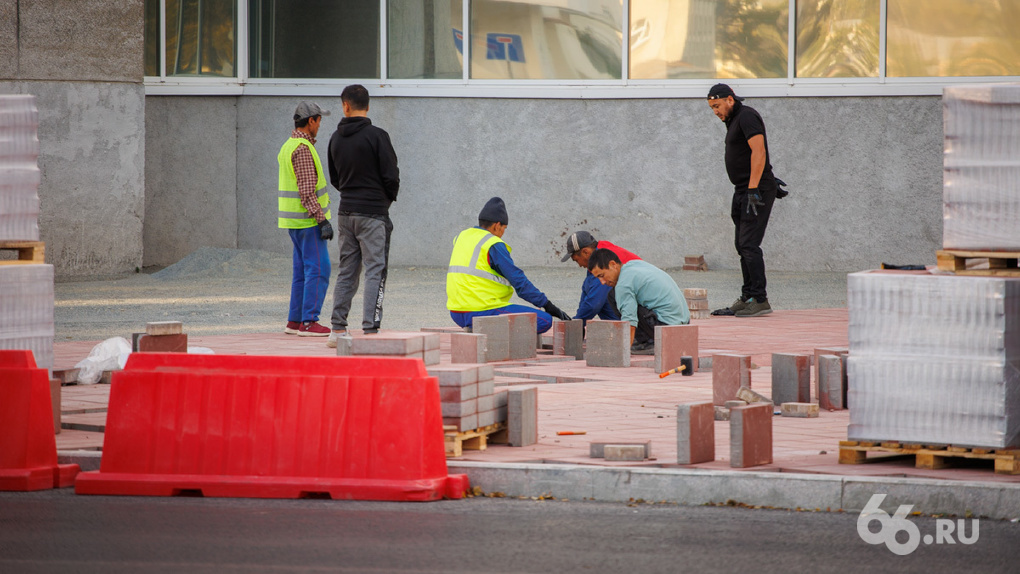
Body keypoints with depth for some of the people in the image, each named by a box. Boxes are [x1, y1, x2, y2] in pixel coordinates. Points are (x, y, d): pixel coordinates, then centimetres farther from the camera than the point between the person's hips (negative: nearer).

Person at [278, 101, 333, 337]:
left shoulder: (289, 146, 14)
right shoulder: (303, 149, -17)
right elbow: (307, 190, -22)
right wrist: (323, 220, -22)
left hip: (295, 220, 10)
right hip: (307, 220, -10)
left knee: (303, 271, 12)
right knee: (318, 270, -9)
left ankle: (295, 321, 13)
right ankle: (308, 323, -11)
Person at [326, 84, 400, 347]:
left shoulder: (336, 138, 7)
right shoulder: (376, 136, -11)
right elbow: (391, 176, -11)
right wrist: (389, 197, 8)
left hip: (346, 212, 6)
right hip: (373, 212, -6)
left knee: (346, 271, 12)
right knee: (375, 271, -4)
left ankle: (338, 328, 11)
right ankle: (370, 328, -11)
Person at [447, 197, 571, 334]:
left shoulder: (461, 237, 14)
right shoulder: (494, 246, -10)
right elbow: (519, 281, -12)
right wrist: (547, 305, -7)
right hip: (482, 312, -9)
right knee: (545, 321, -10)